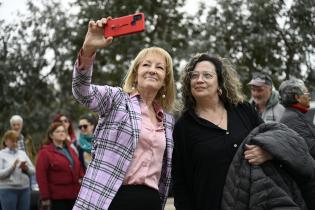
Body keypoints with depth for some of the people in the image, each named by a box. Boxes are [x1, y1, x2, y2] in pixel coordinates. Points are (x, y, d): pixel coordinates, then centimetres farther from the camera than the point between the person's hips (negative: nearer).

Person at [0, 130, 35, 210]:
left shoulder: (22, 153, 13)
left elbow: (33, 171, 10)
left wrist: (26, 168, -10)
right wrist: (12, 167, -22)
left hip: (25, 189, 5)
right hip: (8, 190, -5)